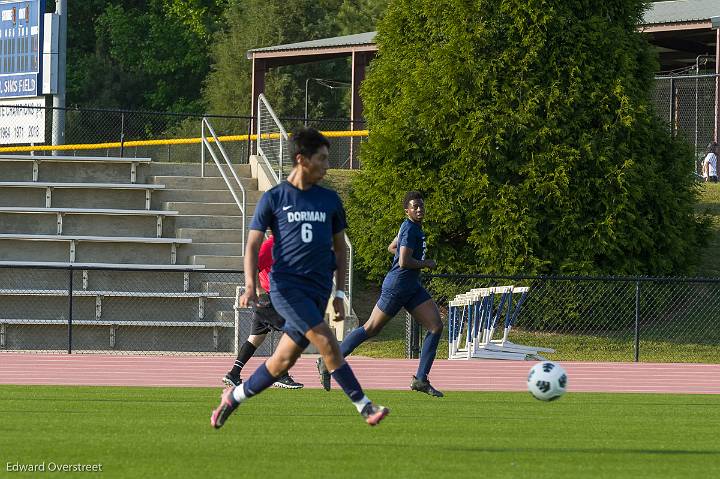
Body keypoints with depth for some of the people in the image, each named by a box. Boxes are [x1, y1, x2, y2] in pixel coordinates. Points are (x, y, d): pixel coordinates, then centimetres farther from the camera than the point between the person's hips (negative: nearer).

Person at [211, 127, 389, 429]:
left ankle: (234, 397, 23)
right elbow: (253, 245, 2)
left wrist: (340, 293, 13)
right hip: (285, 285, -5)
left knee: (283, 362, 4)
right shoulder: (274, 198, 2)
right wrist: (250, 286, -12)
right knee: (327, 342, -20)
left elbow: (340, 248, 19)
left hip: (318, 291, 5)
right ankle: (364, 407, -18)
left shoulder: (330, 200, 13)